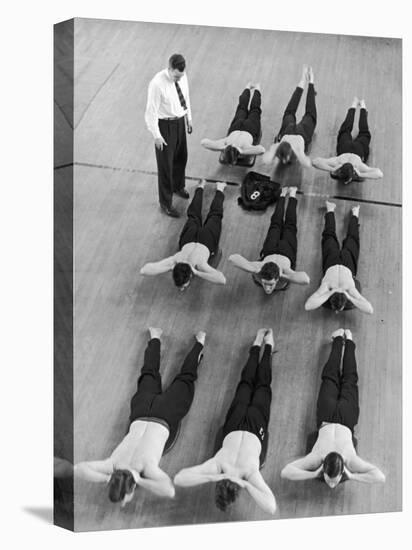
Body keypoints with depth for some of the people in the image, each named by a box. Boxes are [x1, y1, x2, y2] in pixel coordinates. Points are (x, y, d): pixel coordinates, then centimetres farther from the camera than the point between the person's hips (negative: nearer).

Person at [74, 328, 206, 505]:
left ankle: (199, 342, 46)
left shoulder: (147, 465, -38)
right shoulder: (115, 463, -29)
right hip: (141, 416, 2)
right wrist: (108, 480, -41)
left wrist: (138, 480, -47)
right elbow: (77, 468, -35)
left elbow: (170, 491, -53)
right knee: (150, 375, 32)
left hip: (163, 418, -2)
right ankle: (155, 338, 55)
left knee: (185, 379, 25)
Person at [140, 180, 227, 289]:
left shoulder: (200, 265, -47)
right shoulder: (174, 261, -42)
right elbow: (143, 270, -45)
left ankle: (219, 189, 56)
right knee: (194, 216, 34)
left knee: (215, 215, 30)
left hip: (207, 239, -1)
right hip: (189, 240, 2)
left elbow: (222, 280, -62)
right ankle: (200, 187, 60)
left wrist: (196, 272, -56)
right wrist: (170, 267, -48)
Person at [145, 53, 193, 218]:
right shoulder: (157, 84, -27)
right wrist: (156, 135, -18)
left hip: (180, 121, 7)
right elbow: (151, 111, -21)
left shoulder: (182, 76, -7)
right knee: (165, 164, 5)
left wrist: (188, 119, 17)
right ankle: (166, 203, 21)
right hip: (165, 125, -7)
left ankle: (177, 186, 53)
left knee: (181, 157, 25)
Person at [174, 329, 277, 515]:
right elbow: (178, 479, -40)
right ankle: (257, 344, 50)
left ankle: (268, 345, 47)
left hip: (256, 423, -1)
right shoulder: (218, 464, -35)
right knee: (246, 382, 28)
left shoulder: (250, 471, -38)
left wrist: (246, 485, -51)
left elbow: (272, 508, -47)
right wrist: (211, 478, -46)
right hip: (235, 424, 1)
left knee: (262, 384, 26)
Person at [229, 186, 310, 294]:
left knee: (289, 227, 30)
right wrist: (255, 271, -52)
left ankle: (292, 194, 53)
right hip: (270, 250, 1)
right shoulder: (256, 269, -46)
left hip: (287, 250, 0)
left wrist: (282, 276, -57)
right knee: (275, 224, 31)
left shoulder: (285, 272, -49)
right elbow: (232, 257, -53)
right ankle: (283, 194, 54)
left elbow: (306, 280, -65)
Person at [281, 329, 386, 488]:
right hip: (328, 416, 0)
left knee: (349, 381, 27)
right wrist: (314, 474, -44)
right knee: (330, 378, 26)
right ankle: (338, 339, 46)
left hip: (346, 415, 0)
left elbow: (380, 476, -43)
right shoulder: (316, 457, -37)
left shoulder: (349, 460, -38)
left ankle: (348, 340, 47)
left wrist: (351, 476, -45)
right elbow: (285, 472, -42)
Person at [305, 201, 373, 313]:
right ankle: (330, 210, 51)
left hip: (347, 262, 0)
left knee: (351, 239, 30)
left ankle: (355, 214, 53)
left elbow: (370, 310, -45)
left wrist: (349, 297, -49)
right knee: (330, 236, 28)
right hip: (332, 262, 0)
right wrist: (329, 294, -50)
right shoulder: (326, 286, -40)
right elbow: (308, 306, -50)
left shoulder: (349, 289, -40)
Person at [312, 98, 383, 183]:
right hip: (345, 146, 0)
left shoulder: (359, 167, -47)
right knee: (345, 130, 32)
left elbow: (379, 174, -55)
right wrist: (331, 169, -56)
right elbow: (314, 161, -51)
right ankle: (354, 104, 54)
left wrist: (360, 174, -59)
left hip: (360, 147, 0)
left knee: (364, 133, 32)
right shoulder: (336, 162, -45)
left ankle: (362, 105, 54)